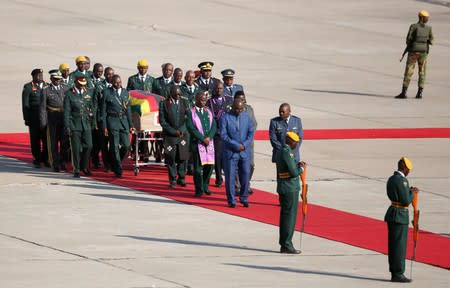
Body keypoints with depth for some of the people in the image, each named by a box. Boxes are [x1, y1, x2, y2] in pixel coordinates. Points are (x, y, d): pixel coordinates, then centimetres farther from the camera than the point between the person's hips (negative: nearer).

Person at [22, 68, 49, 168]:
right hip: (34, 118, -3)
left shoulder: (47, 86, 12)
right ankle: (37, 160, 11)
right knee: (35, 139, 2)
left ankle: (45, 159, 14)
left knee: (46, 138, 1)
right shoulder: (28, 87, 0)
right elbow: (25, 104, -2)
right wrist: (26, 119, -8)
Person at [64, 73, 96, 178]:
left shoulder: (89, 92, 9)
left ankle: (84, 167, 16)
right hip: (75, 125, -3)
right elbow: (67, 112, -4)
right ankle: (76, 170, 8)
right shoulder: (69, 94, -2)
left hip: (86, 124, 3)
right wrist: (67, 127, -9)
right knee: (76, 148, -2)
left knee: (88, 146, -2)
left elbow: (92, 108, 14)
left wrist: (94, 122, 9)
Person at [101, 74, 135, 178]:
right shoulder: (107, 92, -1)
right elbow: (103, 111, 0)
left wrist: (130, 125, 11)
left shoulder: (125, 92, 11)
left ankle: (116, 162, 22)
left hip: (124, 120, 4)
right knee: (115, 146, -4)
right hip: (112, 121, -4)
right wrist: (104, 126, -5)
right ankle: (118, 170, 3)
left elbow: (128, 109, 15)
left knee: (126, 145, -3)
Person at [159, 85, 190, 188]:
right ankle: (173, 180, 8)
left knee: (183, 157, 0)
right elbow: (162, 121, -4)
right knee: (170, 158, -2)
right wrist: (174, 132, -10)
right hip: (170, 136, -2)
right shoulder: (164, 104, -1)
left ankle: (181, 178, 11)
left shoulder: (184, 103, 8)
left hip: (183, 134, 2)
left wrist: (182, 131, -7)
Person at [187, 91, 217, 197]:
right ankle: (199, 190, 4)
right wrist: (202, 139, -14)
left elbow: (213, 126, 7)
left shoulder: (208, 112, 13)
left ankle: (205, 186, 22)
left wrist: (209, 137, -10)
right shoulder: (191, 112, -3)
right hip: (197, 143, -5)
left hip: (209, 142, 5)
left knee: (210, 165, 5)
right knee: (198, 167, -3)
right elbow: (191, 128, -10)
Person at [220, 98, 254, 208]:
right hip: (230, 152, -3)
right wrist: (236, 145, -15)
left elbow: (251, 132, 5)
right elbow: (223, 135, -10)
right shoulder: (225, 118, -4)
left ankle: (244, 198, 15)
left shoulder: (246, 117, 8)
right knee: (230, 177, -1)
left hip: (245, 152, 3)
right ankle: (231, 201, 7)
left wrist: (244, 145, -10)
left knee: (245, 175, 3)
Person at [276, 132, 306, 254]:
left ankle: (284, 243, 22)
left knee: (285, 215, 15)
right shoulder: (287, 152, -18)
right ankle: (286, 245, -2)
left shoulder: (280, 151, 12)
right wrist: (301, 168, -2)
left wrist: (297, 165, 11)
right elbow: (293, 172, -21)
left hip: (282, 188, 10)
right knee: (289, 216, -4)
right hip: (290, 189, -10)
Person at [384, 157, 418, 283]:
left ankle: (394, 273, 14)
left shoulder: (391, 179, 12)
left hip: (392, 215, 10)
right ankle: (398, 274, -5)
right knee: (400, 246, -6)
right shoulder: (401, 180, -18)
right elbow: (406, 201, -19)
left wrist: (409, 191, 17)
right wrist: (411, 193, -1)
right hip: (400, 216, -10)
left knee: (393, 246, 11)